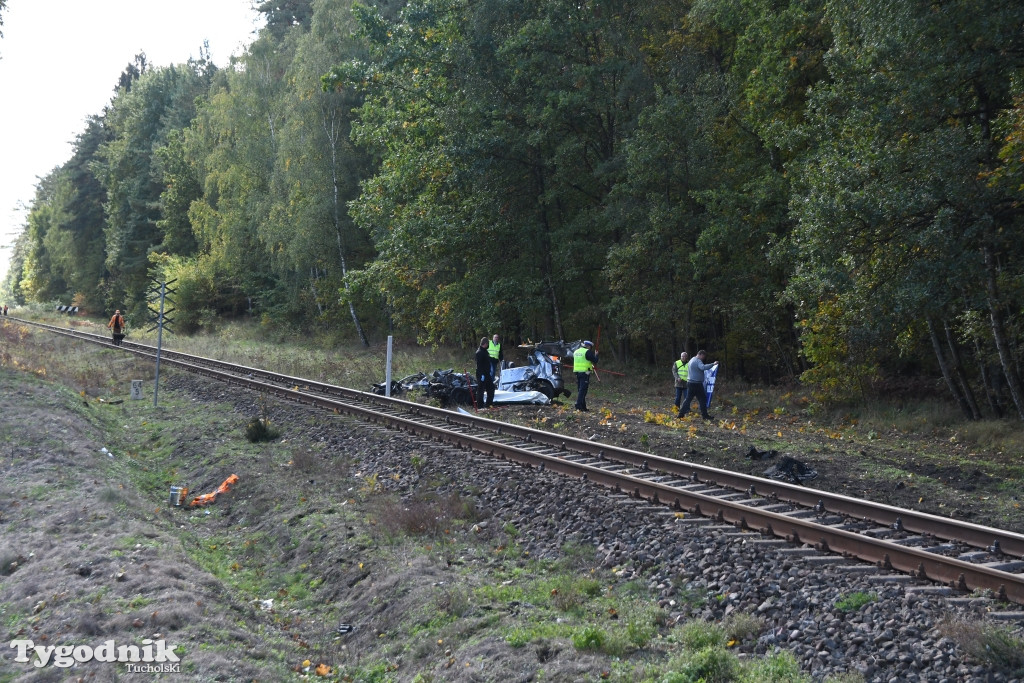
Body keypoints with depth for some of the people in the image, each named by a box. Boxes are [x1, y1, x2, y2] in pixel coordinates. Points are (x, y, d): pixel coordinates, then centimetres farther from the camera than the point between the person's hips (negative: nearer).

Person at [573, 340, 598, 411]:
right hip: (585, 372, -7)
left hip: (577, 372, 7)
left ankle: (583, 406, 15)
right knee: (583, 390, -8)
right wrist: (596, 355, 12)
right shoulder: (587, 352, -8)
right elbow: (595, 361, -9)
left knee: (580, 389, 12)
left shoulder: (576, 352, 15)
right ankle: (579, 405, -16)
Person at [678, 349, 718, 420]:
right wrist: (713, 364, -33)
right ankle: (704, 415, 2)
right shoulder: (698, 361, -15)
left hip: (690, 382, 9)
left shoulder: (692, 360, 18)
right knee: (702, 399, -1)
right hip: (697, 383, -9)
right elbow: (703, 367, -34)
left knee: (688, 398, 11)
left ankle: (681, 413, 7)